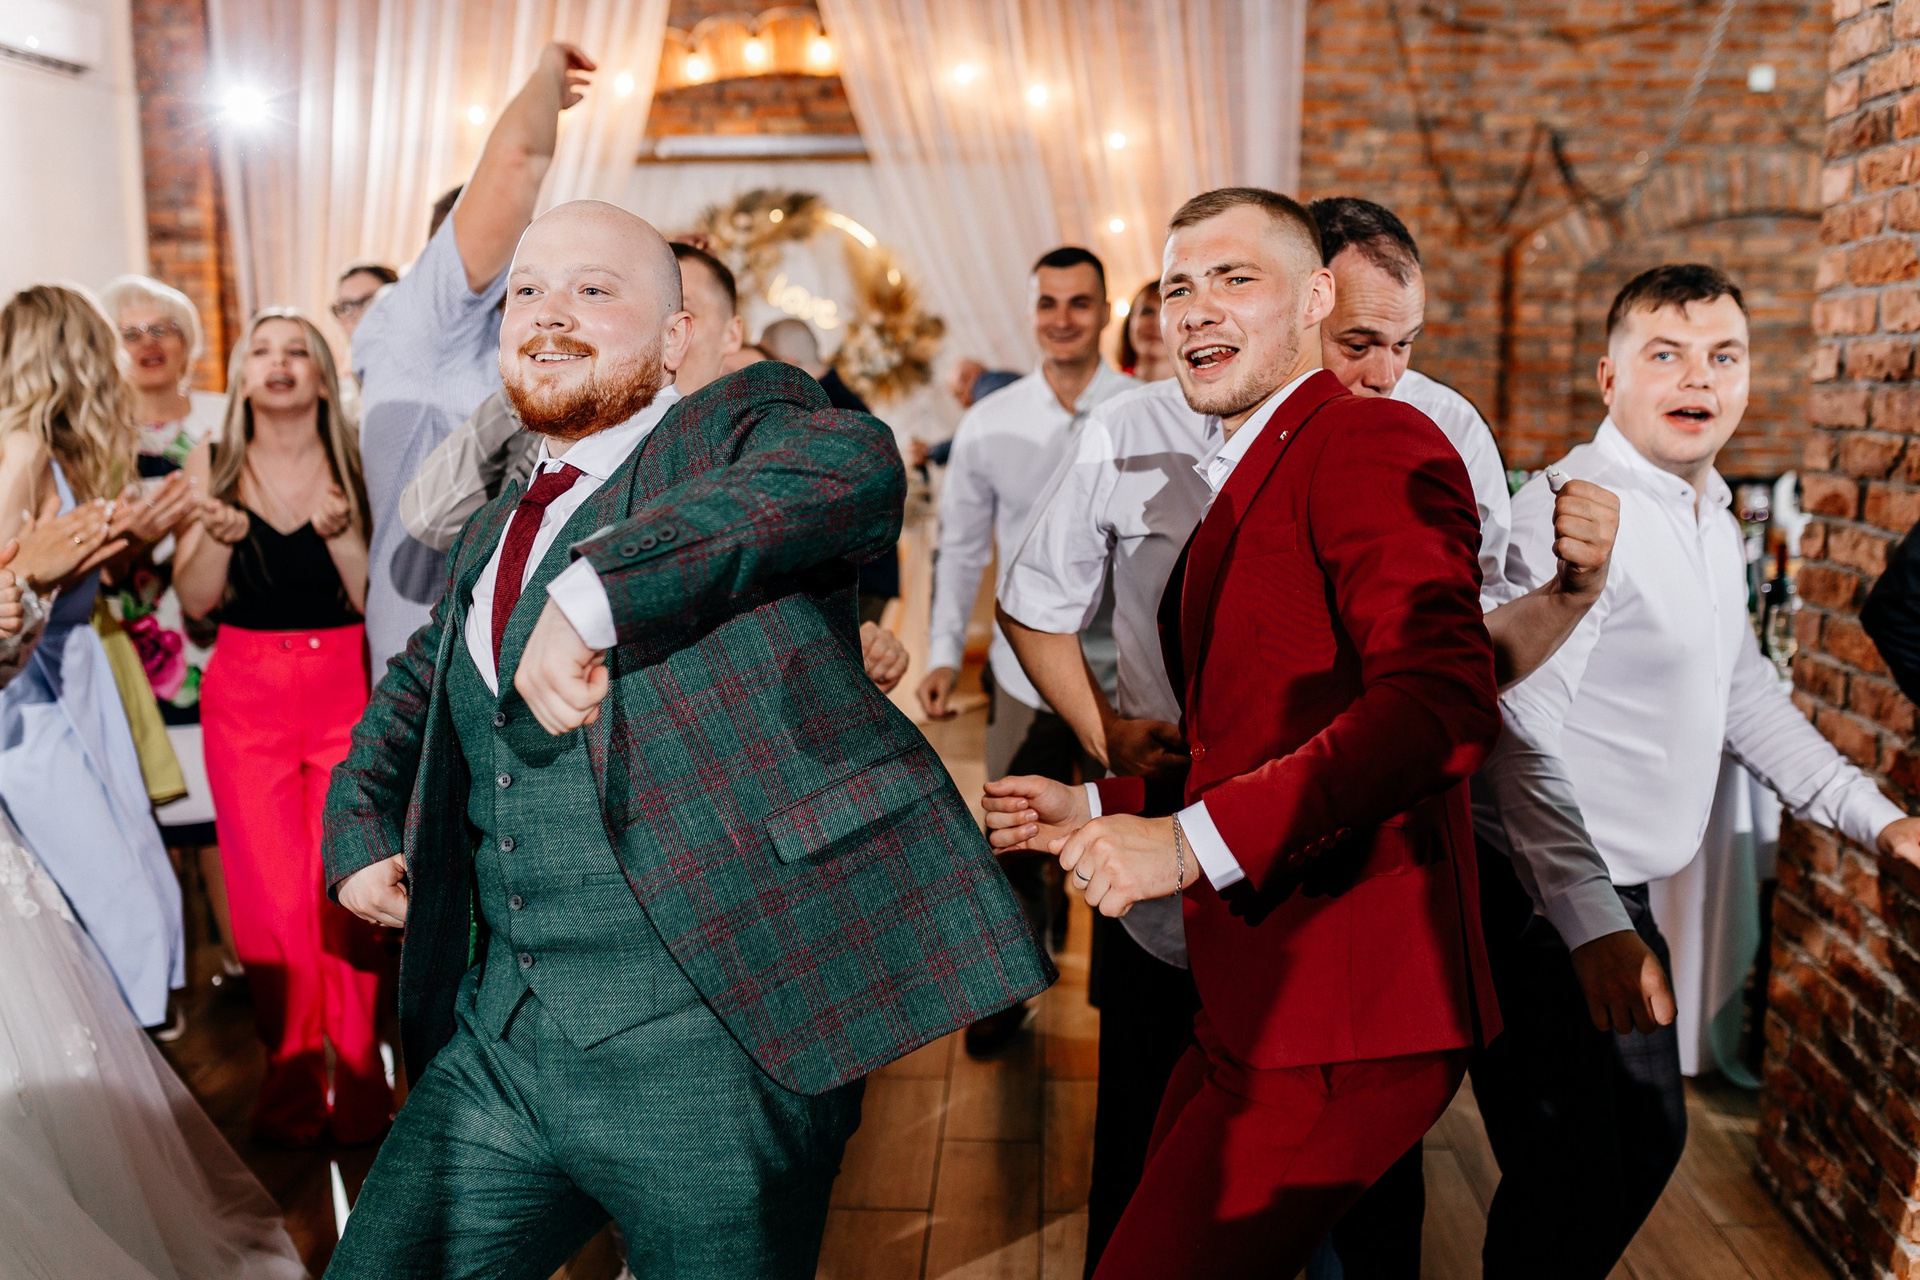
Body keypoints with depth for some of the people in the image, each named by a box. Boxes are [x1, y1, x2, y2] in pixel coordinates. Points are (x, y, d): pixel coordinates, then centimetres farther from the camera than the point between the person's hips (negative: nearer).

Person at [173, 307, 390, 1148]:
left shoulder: (357, 463, 3)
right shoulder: (214, 465, 7)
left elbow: (375, 597, -1)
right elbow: (194, 601, 6)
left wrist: (340, 532, -18)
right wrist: (219, 535, -12)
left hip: (347, 687, -1)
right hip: (247, 692, 1)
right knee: (269, 892, -2)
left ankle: (356, 1081, 10)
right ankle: (291, 1083, 13)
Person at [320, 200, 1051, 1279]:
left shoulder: (742, 429, -3)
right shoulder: (491, 538, 19)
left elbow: (854, 469, -28)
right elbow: (417, 692, 38)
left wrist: (595, 591, -35)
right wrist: (361, 827, 21)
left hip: (711, 1040, -6)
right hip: (497, 1039, 7)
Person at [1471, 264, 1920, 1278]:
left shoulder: (1714, 523, 12)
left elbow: (1741, 691, 24)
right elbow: (1519, 732, -26)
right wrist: (1591, 922, -31)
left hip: (1618, 891, 10)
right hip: (1541, 901, -10)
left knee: (1650, 1138, 21)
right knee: (1571, 1179, -4)